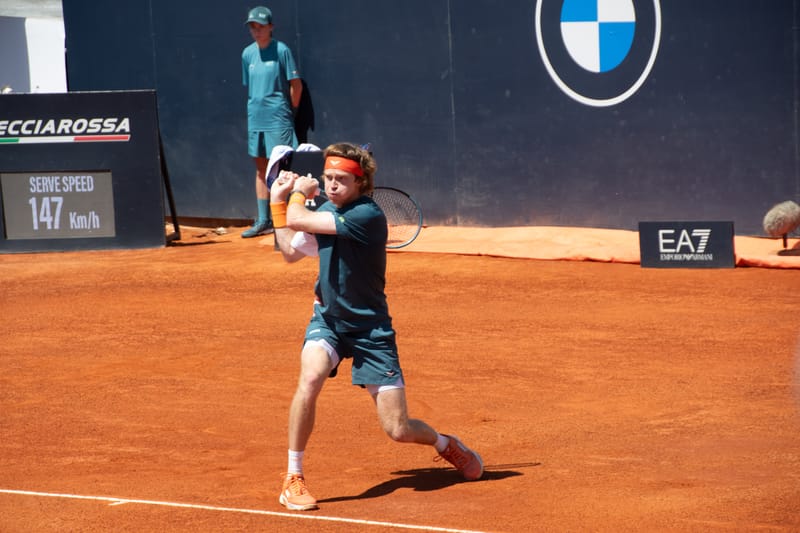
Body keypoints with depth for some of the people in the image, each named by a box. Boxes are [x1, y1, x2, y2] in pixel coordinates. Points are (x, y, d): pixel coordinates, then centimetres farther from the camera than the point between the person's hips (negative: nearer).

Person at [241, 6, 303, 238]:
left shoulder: (281, 50, -8)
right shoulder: (248, 53, 8)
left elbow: (296, 84, -5)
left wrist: (290, 110, 1)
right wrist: (256, 107, 12)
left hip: (278, 119, -6)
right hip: (255, 119, 6)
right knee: (261, 168, 11)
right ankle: (263, 221, 18)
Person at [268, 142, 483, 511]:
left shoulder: (367, 215, -22)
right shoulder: (326, 210, 2)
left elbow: (298, 219, -22)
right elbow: (290, 252, 16)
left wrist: (299, 193, -1)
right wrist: (278, 201, 12)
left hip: (370, 328, -5)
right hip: (328, 319, 5)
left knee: (398, 431, -3)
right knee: (311, 376, -29)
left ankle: (444, 443, 34)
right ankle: (293, 480, -19)